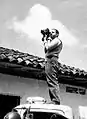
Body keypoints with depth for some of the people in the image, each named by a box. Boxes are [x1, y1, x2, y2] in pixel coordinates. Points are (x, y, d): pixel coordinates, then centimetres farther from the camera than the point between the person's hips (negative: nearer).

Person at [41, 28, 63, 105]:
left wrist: (46, 39, 7)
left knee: (52, 81, -18)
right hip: (50, 61, 10)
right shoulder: (53, 41, 31)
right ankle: (56, 101, 5)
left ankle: (55, 101, -24)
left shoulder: (57, 40, 3)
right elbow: (46, 50, 25)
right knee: (54, 82, 6)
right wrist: (45, 40, 24)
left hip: (51, 60, -10)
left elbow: (48, 47, -10)